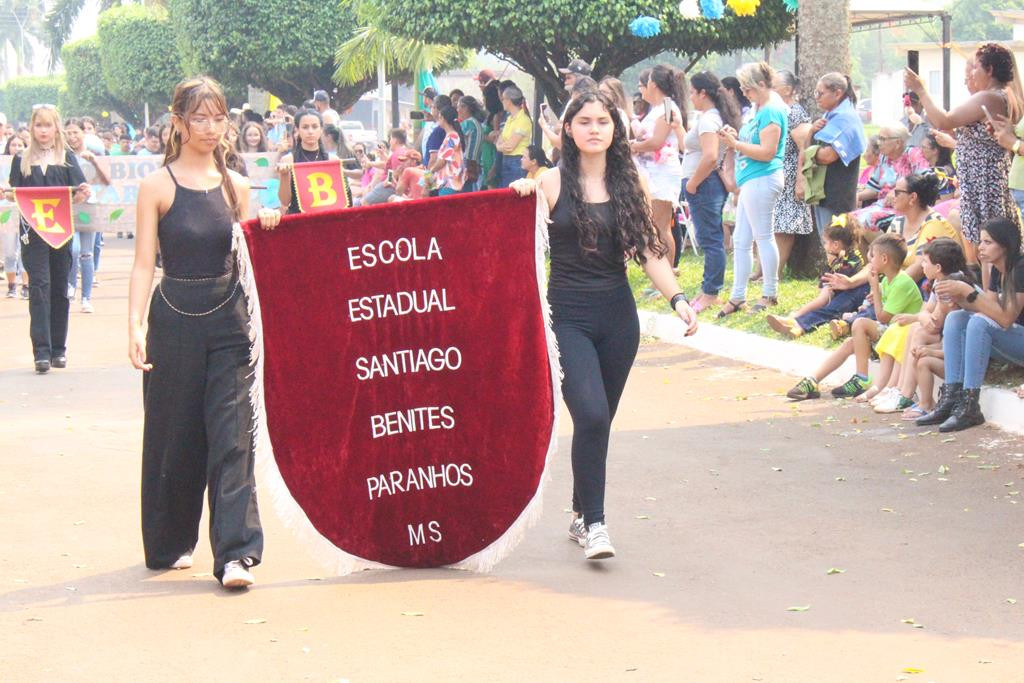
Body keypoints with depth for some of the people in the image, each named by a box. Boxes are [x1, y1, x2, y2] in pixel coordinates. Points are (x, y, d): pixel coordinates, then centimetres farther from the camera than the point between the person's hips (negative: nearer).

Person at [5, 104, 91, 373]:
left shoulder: (67, 158, 8)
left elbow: (77, 195, 3)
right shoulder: (22, 160, 9)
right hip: (33, 230, -1)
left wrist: (83, 194, -18)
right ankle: (41, 351, -14)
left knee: (60, 288, 6)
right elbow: (15, 194, 6)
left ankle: (58, 349, 15)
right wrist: (9, 195, -16)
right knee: (39, 286, -10)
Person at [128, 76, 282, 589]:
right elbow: (144, 263, -6)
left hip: (228, 318, 2)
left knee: (232, 434, -8)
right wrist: (135, 325, -17)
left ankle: (236, 553, -11)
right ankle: (170, 544, 25)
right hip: (174, 319, -2)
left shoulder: (235, 186, 8)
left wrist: (265, 228, -6)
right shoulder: (157, 186, -2)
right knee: (174, 435, 8)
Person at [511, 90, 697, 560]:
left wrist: (677, 298, -7)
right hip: (568, 317, -4)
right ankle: (593, 523, -10)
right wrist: (523, 198, -21)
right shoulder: (553, 183, -2)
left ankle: (581, 516, 26)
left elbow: (649, 250, 5)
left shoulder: (627, 184, 7)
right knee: (591, 416, -18)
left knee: (599, 422, 10)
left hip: (618, 317, 4)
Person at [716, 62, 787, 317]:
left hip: (762, 179, -11)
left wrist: (735, 144, -16)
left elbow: (767, 152, -20)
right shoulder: (761, 108, 17)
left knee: (763, 237, -2)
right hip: (752, 181, 11)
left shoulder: (771, 110, -15)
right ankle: (737, 296, 15)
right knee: (740, 240, 11)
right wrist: (736, 137, 8)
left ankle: (770, 293, 8)